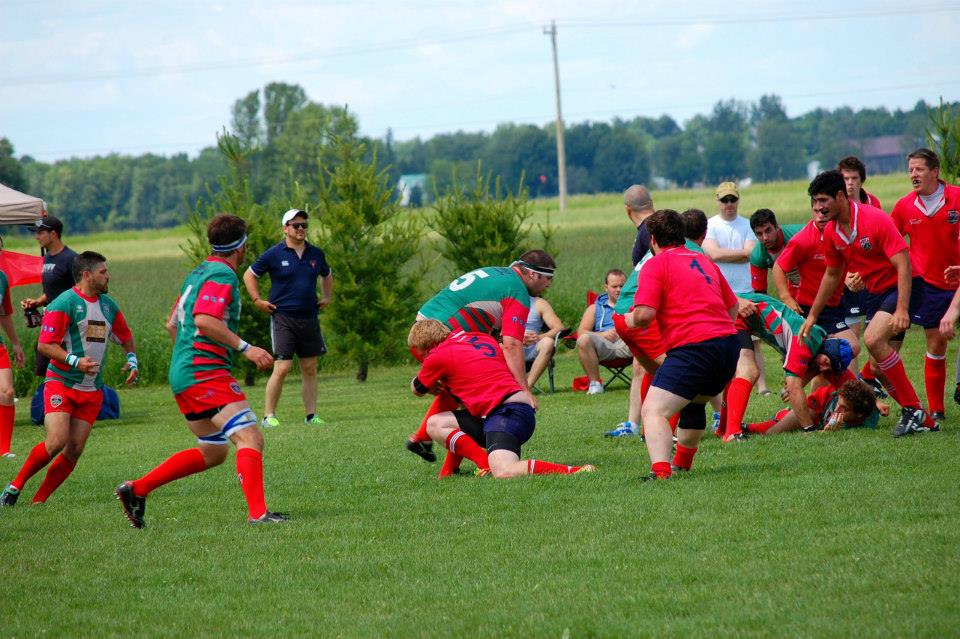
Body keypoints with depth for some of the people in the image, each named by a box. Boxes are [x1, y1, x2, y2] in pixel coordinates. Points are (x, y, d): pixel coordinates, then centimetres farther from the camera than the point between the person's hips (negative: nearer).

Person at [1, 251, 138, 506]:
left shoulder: (108, 305, 12)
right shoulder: (64, 303, -11)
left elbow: (125, 337, 27)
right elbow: (45, 345, -13)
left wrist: (132, 359, 7)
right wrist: (74, 361, -25)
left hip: (91, 389, 6)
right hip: (61, 383, -6)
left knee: (74, 450, -3)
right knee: (57, 441, -20)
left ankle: (39, 500, 7)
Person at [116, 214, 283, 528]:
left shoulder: (198, 273, 20)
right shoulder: (222, 275, -10)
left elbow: (172, 324, 26)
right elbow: (204, 320, -24)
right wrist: (245, 348, -24)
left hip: (183, 372, 10)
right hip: (205, 372, -10)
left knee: (213, 452, 16)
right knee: (250, 439, -16)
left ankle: (136, 489, 17)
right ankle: (257, 512, -26)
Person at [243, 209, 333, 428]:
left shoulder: (316, 254, 10)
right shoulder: (274, 254, -3)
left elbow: (327, 275, 30)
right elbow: (249, 275, 7)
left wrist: (327, 297, 18)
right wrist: (257, 300, 0)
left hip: (310, 318, 5)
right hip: (283, 318, -5)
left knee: (310, 369, 7)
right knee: (282, 368, -11)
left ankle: (311, 415, 12)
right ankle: (269, 416, -5)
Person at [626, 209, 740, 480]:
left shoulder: (655, 265, -2)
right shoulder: (703, 261, 22)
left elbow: (645, 314, -13)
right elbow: (732, 307, 28)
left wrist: (631, 319, 9)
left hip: (692, 348, -8)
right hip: (729, 344, 8)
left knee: (653, 411, -15)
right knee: (693, 405, 32)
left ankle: (660, 470, -37)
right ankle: (682, 465, 46)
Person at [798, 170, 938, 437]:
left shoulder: (874, 219, -21)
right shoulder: (831, 232, 2)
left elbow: (903, 265, -24)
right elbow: (832, 274, 17)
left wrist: (902, 310, -32)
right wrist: (812, 316, 18)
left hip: (899, 289, -8)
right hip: (874, 294, 8)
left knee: (873, 339, -29)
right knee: (879, 367, 4)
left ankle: (913, 410, -21)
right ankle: (922, 421, 17)